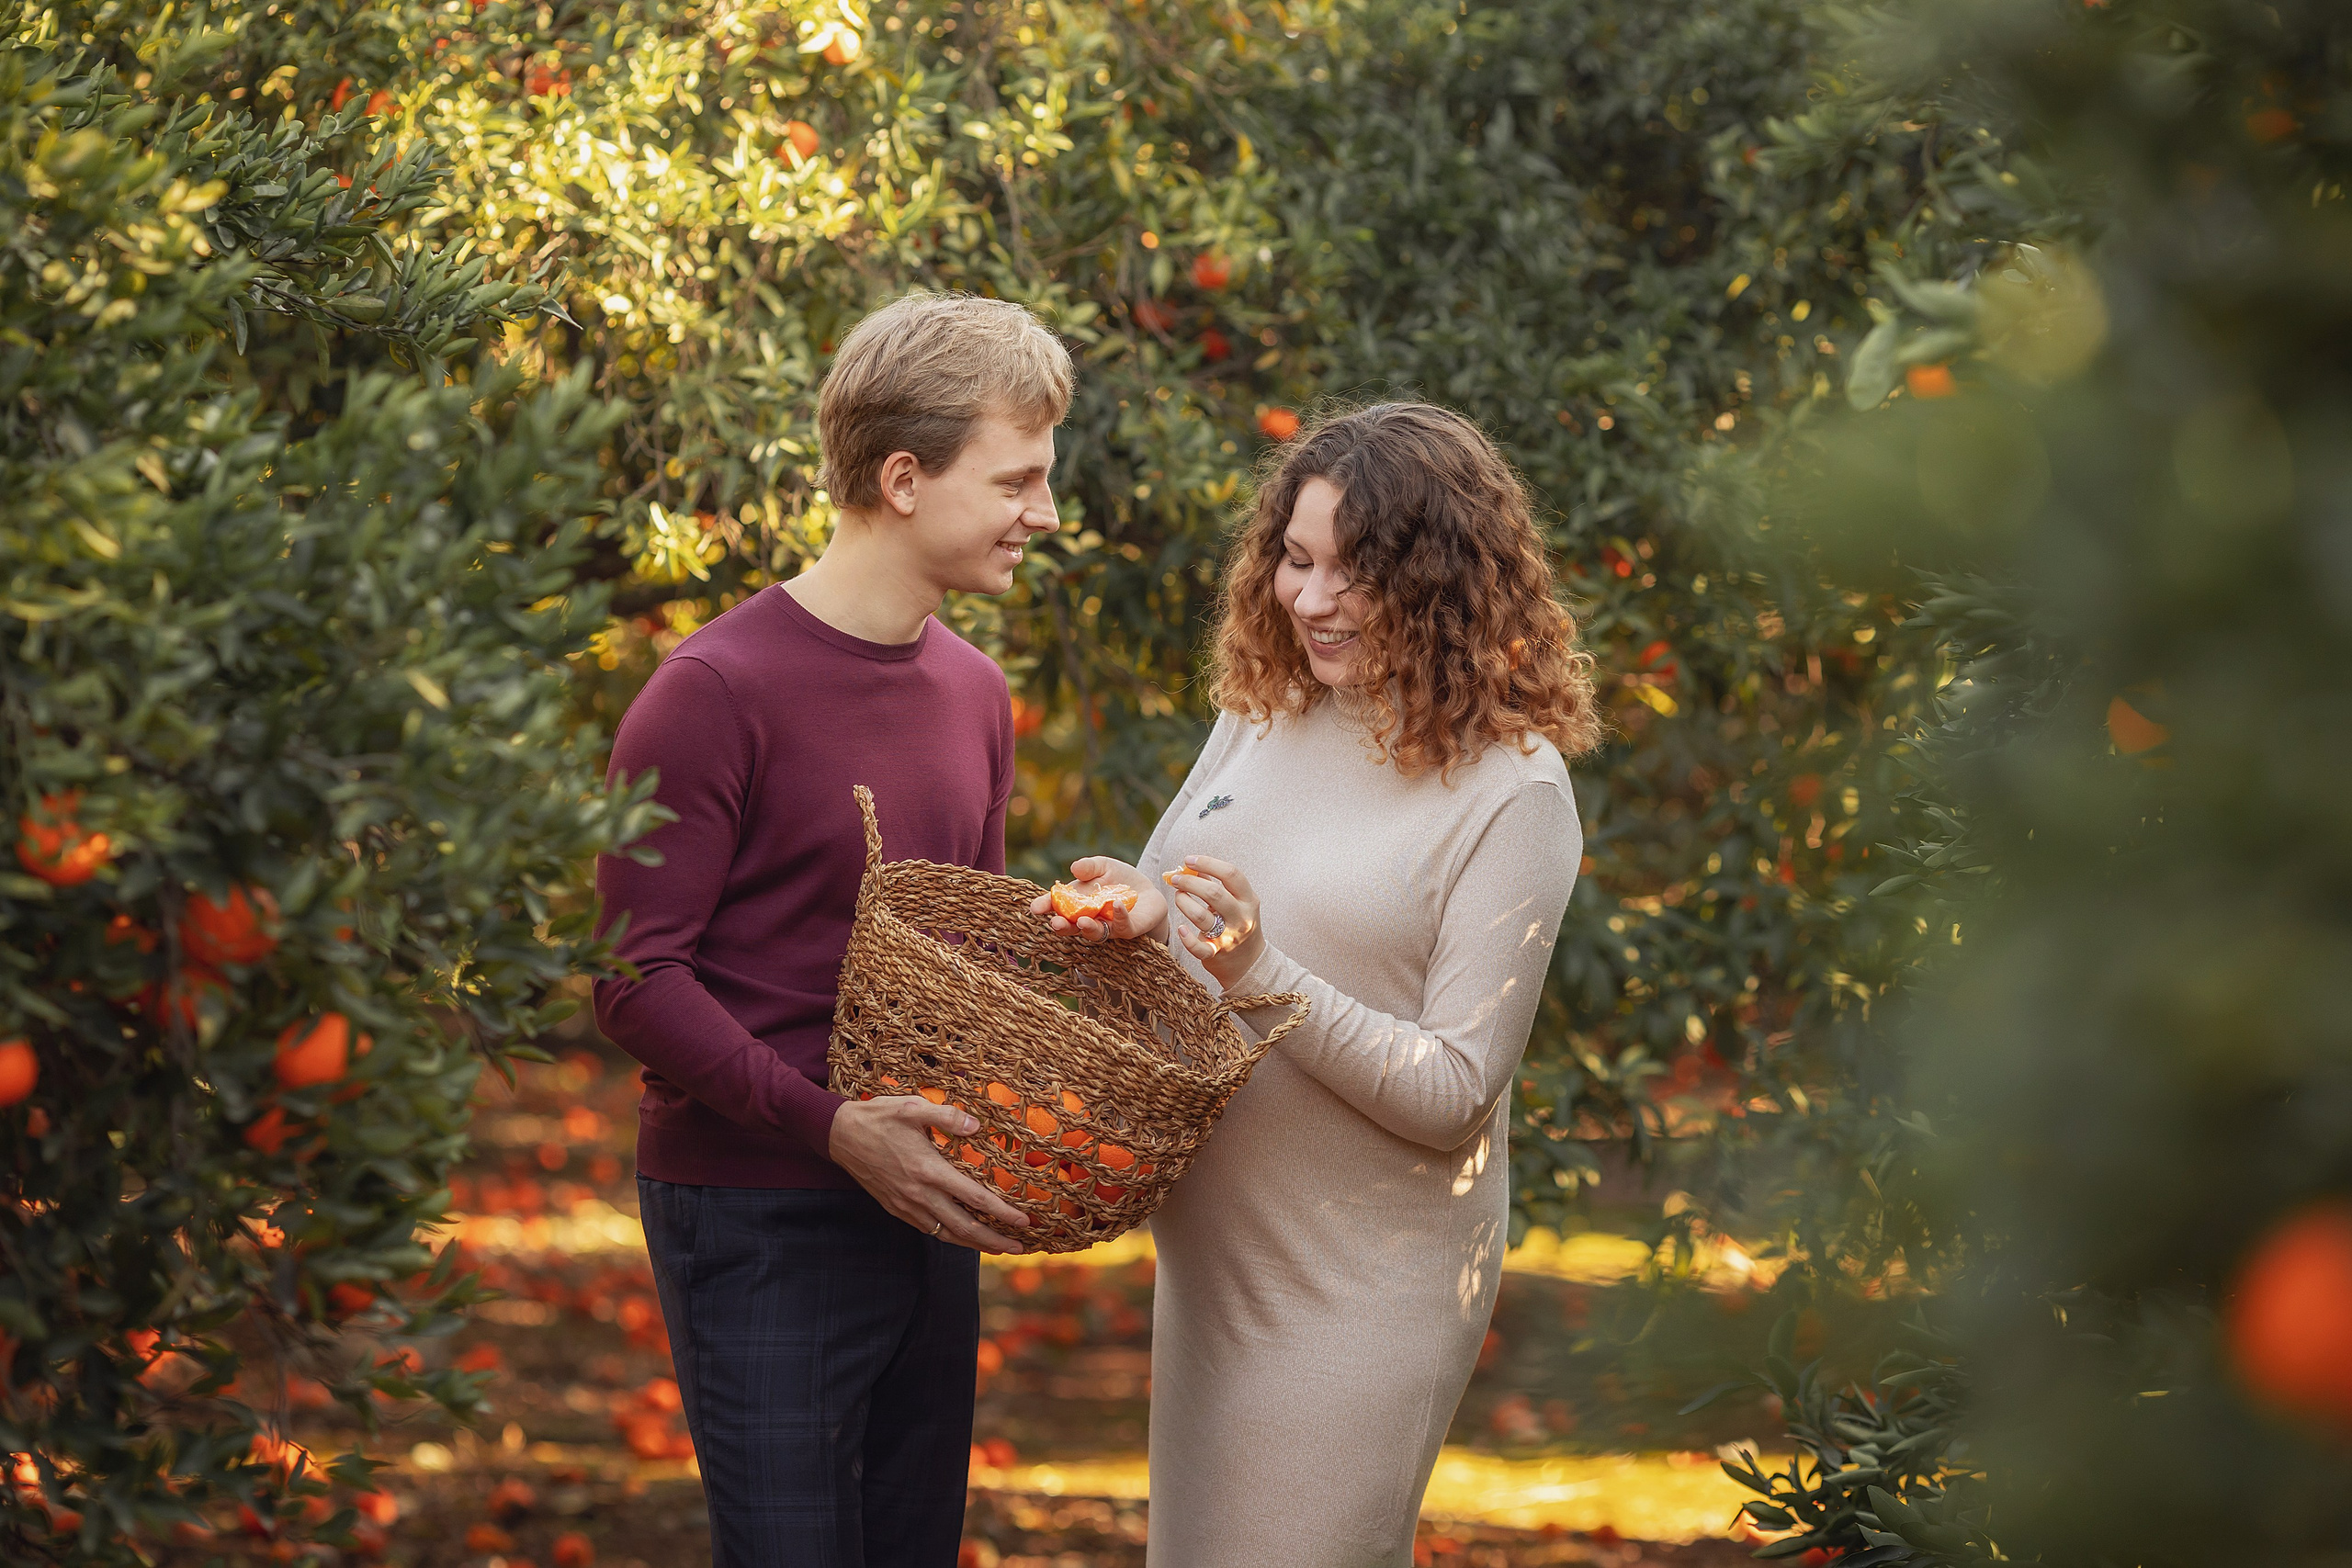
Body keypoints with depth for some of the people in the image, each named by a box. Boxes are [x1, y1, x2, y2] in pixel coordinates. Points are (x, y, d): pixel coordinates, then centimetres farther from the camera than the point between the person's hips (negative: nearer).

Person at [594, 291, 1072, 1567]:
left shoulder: (973, 693, 11)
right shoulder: (719, 688, -14)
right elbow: (634, 979, -16)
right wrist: (827, 1123, -24)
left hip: (923, 1208, 8)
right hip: (755, 1221, -7)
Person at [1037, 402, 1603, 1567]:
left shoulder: (1511, 793, -15)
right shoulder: (1264, 714, 4)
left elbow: (1455, 1094, -17)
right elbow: (1171, 901, 13)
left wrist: (1267, 978, -27)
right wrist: (1138, 914, -11)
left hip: (1365, 1289, -7)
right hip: (1207, 1245, 7)